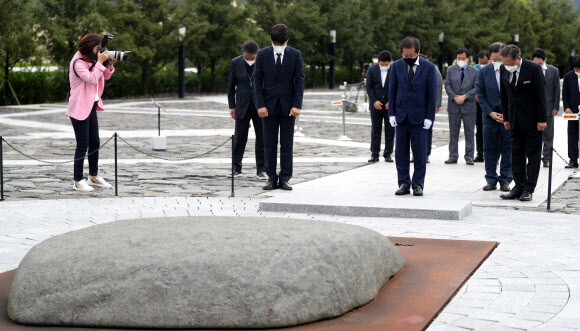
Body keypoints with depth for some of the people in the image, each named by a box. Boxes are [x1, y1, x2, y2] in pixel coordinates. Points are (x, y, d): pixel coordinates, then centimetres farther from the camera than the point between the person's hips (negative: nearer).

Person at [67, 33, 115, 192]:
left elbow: (105, 77, 17)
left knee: (95, 143, 14)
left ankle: (93, 177, 27)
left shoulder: (91, 60, 9)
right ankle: (78, 181, 3)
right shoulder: (77, 62, -16)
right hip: (79, 109, -9)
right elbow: (92, 79, -27)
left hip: (91, 107, 9)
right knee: (83, 145, -5)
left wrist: (109, 65, -1)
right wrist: (100, 62, -21)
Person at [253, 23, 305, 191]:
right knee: (269, 144, 2)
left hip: (288, 106, 0)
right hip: (269, 105, 0)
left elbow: (300, 81, -2)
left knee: (287, 144, 1)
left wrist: (297, 105, -10)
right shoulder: (262, 54, -1)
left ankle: (284, 179, 6)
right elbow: (257, 80, -1)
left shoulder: (295, 55, -1)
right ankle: (271, 178, 9)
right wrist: (260, 105, -10)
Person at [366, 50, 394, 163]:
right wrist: (374, 101, -12)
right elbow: (369, 87, -1)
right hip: (376, 106, 1)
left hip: (390, 106, -1)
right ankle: (374, 155, 7)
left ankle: (388, 154, 9)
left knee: (390, 130, 2)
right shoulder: (372, 70, 1)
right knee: (375, 130, 3)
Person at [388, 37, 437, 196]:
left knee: (420, 154, 0)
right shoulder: (396, 66, 4)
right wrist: (391, 114, 1)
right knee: (401, 153, 4)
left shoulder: (429, 67, -3)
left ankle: (418, 184, 9)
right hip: (401, 116, 3)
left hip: (419, 117, -3)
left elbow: (432, 94, -2)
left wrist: (429, 117, -7)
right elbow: (392, 91, 7)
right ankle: (404, 184, 11)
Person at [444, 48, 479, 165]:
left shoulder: (474, 71, 3)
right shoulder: (451, 70, 8)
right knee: (453, 132, 4)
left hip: (469, 106, -1)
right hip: (454, 106, 1)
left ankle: (469, 157, 8)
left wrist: (464, 96, -13)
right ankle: (453, 156, 10)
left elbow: (476, 88, -3)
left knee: (469, 132, 1)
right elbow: (447, 85, 3)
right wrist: (454, 97, -11)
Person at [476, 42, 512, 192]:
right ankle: (491, 180, 15)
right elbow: (480, 95, 3)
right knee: (489, 151, 5)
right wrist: (491, 113, -7)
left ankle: (505, 180, 12)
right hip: (490, 118, 2)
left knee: (507, 151, 2)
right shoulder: (484, 72, 4)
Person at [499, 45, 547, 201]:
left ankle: (529, 189, 3)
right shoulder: (504, 69, 0)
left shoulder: (533, 68, -15)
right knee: (516, 155, 7)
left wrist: (542, 120, -12)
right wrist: (506, 118, 8)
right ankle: (519, 187, 12)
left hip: (532, 120, -5)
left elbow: (541, 95, -12)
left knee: (533, 155, 0)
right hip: (515, 120, 5)